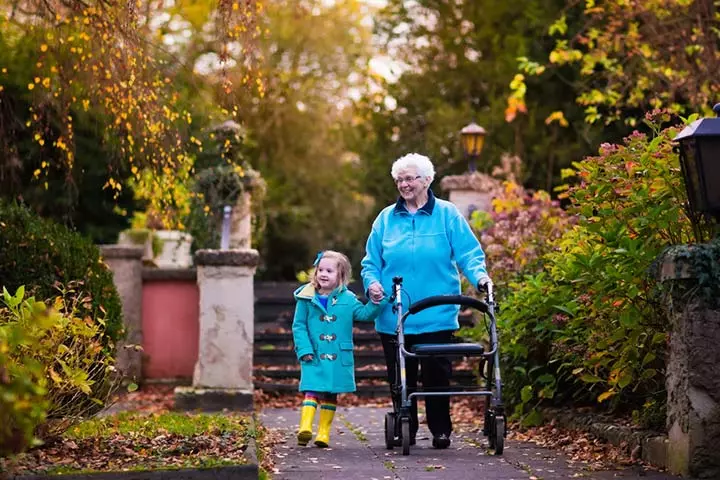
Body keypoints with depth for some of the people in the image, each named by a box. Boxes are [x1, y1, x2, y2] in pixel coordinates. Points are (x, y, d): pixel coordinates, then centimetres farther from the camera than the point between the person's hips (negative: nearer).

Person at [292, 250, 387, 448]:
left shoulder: (347, 299, 4)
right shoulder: (307, 298, -1)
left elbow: (364, 313, 4)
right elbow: (299, 326, 0)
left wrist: (376, 301, -13)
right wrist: (304, 349, -9)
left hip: (339, 357, 2)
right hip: (314, 356, -2)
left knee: (331, 395, 9)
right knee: (311, 391, -15)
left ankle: (324, 432, 16)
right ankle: (305, 427, -26)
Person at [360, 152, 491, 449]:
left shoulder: (447, 215, 2)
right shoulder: (386, 219, 9)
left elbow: (469, 253, -2)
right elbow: (371, 262, 12)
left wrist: (480, 275, -21)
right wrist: (372, 282, -8)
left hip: (436, 317, -2)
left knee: (436, 375, 1)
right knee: (400, 378, 7)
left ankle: (441, 430, 13)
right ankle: (405, 431, 18)